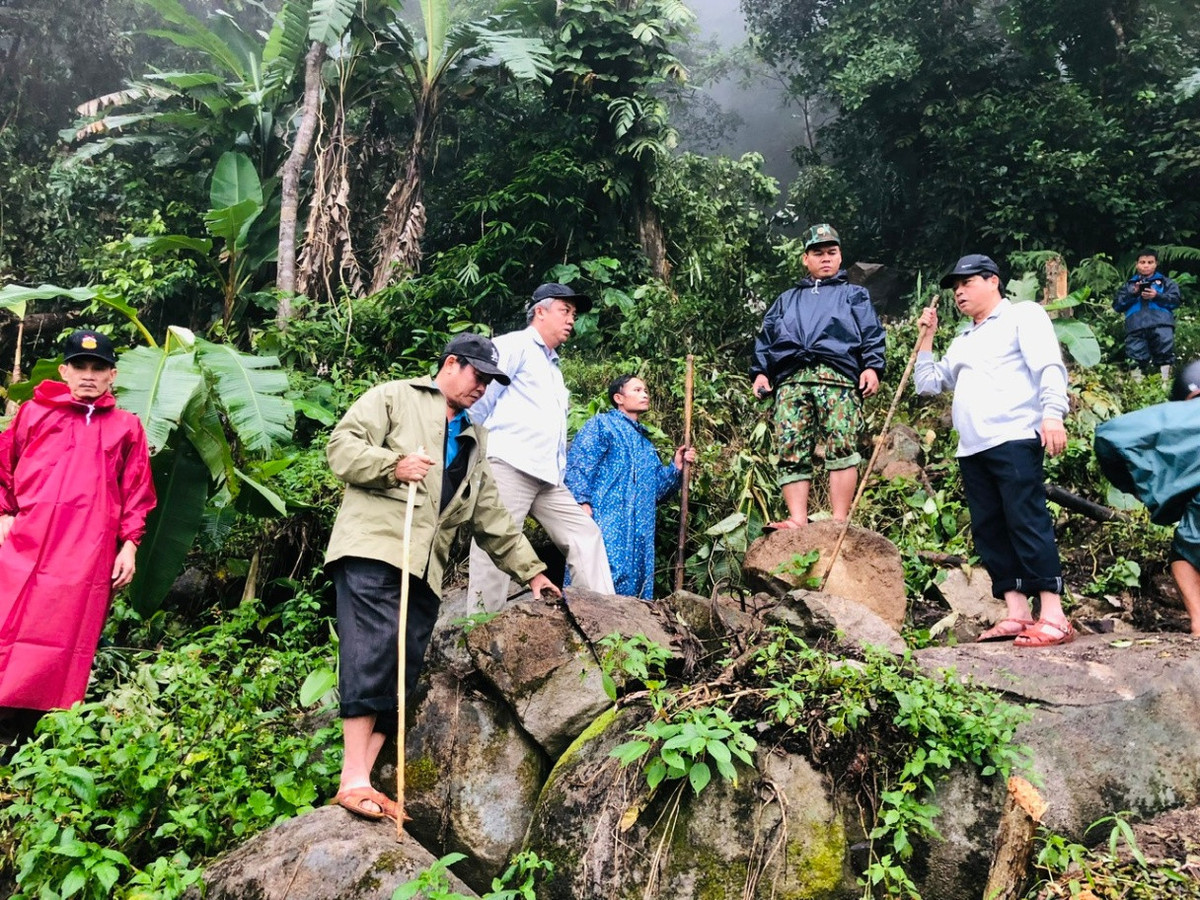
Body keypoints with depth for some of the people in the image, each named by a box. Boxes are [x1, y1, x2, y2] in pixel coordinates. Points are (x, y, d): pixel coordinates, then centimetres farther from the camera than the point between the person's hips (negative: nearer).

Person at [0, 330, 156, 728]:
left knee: (65, 641, 0)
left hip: (87, 553, 0)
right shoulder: (34, 412, 14)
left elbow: (136, 492, 10)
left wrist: (129, 544, 3)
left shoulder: (127, 426, 12)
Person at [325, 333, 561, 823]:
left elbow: (491, 515, 28)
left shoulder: (474, 441, 28)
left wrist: (530, 569, 23)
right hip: (372, 548, -7)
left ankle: (362, 782, 0)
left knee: (403, 673, -2)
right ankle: (353, 779, -16)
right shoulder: (394, 397, 10)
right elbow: (342, 446, -1)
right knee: (373, 654, -18)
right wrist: (393, 465, -16)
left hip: (425, 568, 7)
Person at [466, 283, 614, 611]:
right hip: (509, 467, -9)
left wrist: (562, 472, 20)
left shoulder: (553, 367, 29)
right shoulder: (514, 345, 2)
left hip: (549, 479, 9)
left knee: (585, 534, 4)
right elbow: (479, 398, -7)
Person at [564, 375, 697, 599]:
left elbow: (654, 489, 26)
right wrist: (582, 502, -22)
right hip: (605, 524, -7)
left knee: (633, 587, 3)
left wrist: (676, 467, 12)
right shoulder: (602, 424, 7)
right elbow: (578, 464, -8)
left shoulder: (646, 445, 29)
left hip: (639, 532, 8)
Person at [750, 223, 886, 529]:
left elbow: (872, 335, 11)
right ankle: (798, 520, -11)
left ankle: (839, 521, -15)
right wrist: (760, 372, 8)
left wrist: (872, 367, -6)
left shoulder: (854, 295, 26)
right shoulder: (786, 300, 33)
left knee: (842, 446, -15)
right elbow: (765, 339, 25)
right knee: (790, 451, -9)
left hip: (838, 377, -2)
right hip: (791, 380, 3)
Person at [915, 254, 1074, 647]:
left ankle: (1053, 617, -13)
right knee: (989, 531, 3)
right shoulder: (963, 342, 27)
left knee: (1028, 523, -13)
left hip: (1014, 439, -8)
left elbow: (1049, 367, -7)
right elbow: (927, 383, 27)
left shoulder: (1023, 316, 7)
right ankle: (1017, 614, 6)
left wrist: (1052, 413, -22)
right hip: (972, 450, 8)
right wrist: (926, 337, 21)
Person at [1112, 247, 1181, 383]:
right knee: (1136, 360, -9)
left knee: (1165, 356, -13)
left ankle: (1166, 383, -12)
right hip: (1136, 326, 1)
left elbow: (1175, 300, 8)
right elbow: (1117, 305, 13)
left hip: (1161, 325, -1)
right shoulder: (1128, 284, 27)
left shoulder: (1165, 282, 24)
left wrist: (1157, 296, -8)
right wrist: (1132, 294, -2)